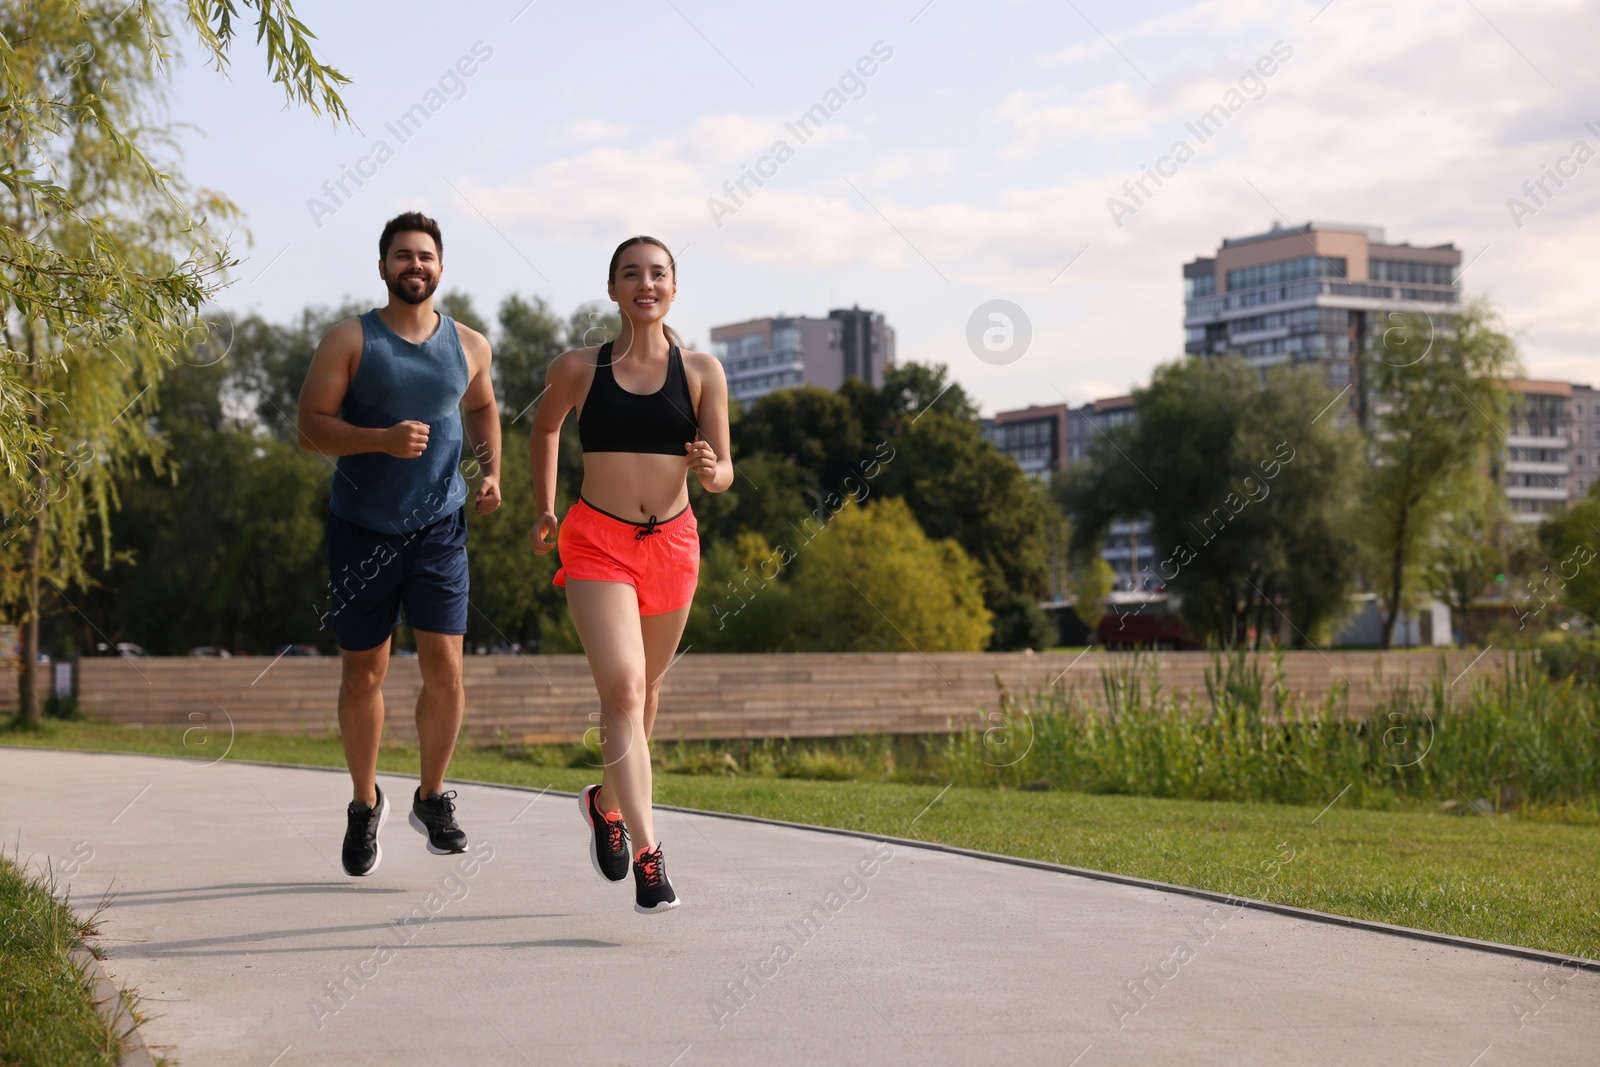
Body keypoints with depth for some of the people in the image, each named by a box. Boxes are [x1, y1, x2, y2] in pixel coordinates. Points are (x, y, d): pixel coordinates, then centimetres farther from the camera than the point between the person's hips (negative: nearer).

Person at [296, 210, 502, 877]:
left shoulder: (469, 346, 6)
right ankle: (365, 804, 28)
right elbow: (310, 427, -9)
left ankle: (432, 798, 14)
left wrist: (491, 472, 8)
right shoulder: (350, 341, -4)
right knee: (364, 676, 7)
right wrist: (382, 439, -24)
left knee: (445, 669, -8)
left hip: (439, 528, 2)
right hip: (361, 530, -1)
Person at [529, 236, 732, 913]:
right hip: (596, 542, -3)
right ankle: (646, 855, -22)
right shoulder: (577, 369, 0)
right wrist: (544, 508, 19)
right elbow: (544, 428, 20)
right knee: (622, 687, -18)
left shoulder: (702, 371, 2)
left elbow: (723, 472, 3)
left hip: (671, 543, 3)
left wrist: (710, 471, -19)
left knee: (645, 688, 17)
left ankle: (608, 802, 44)